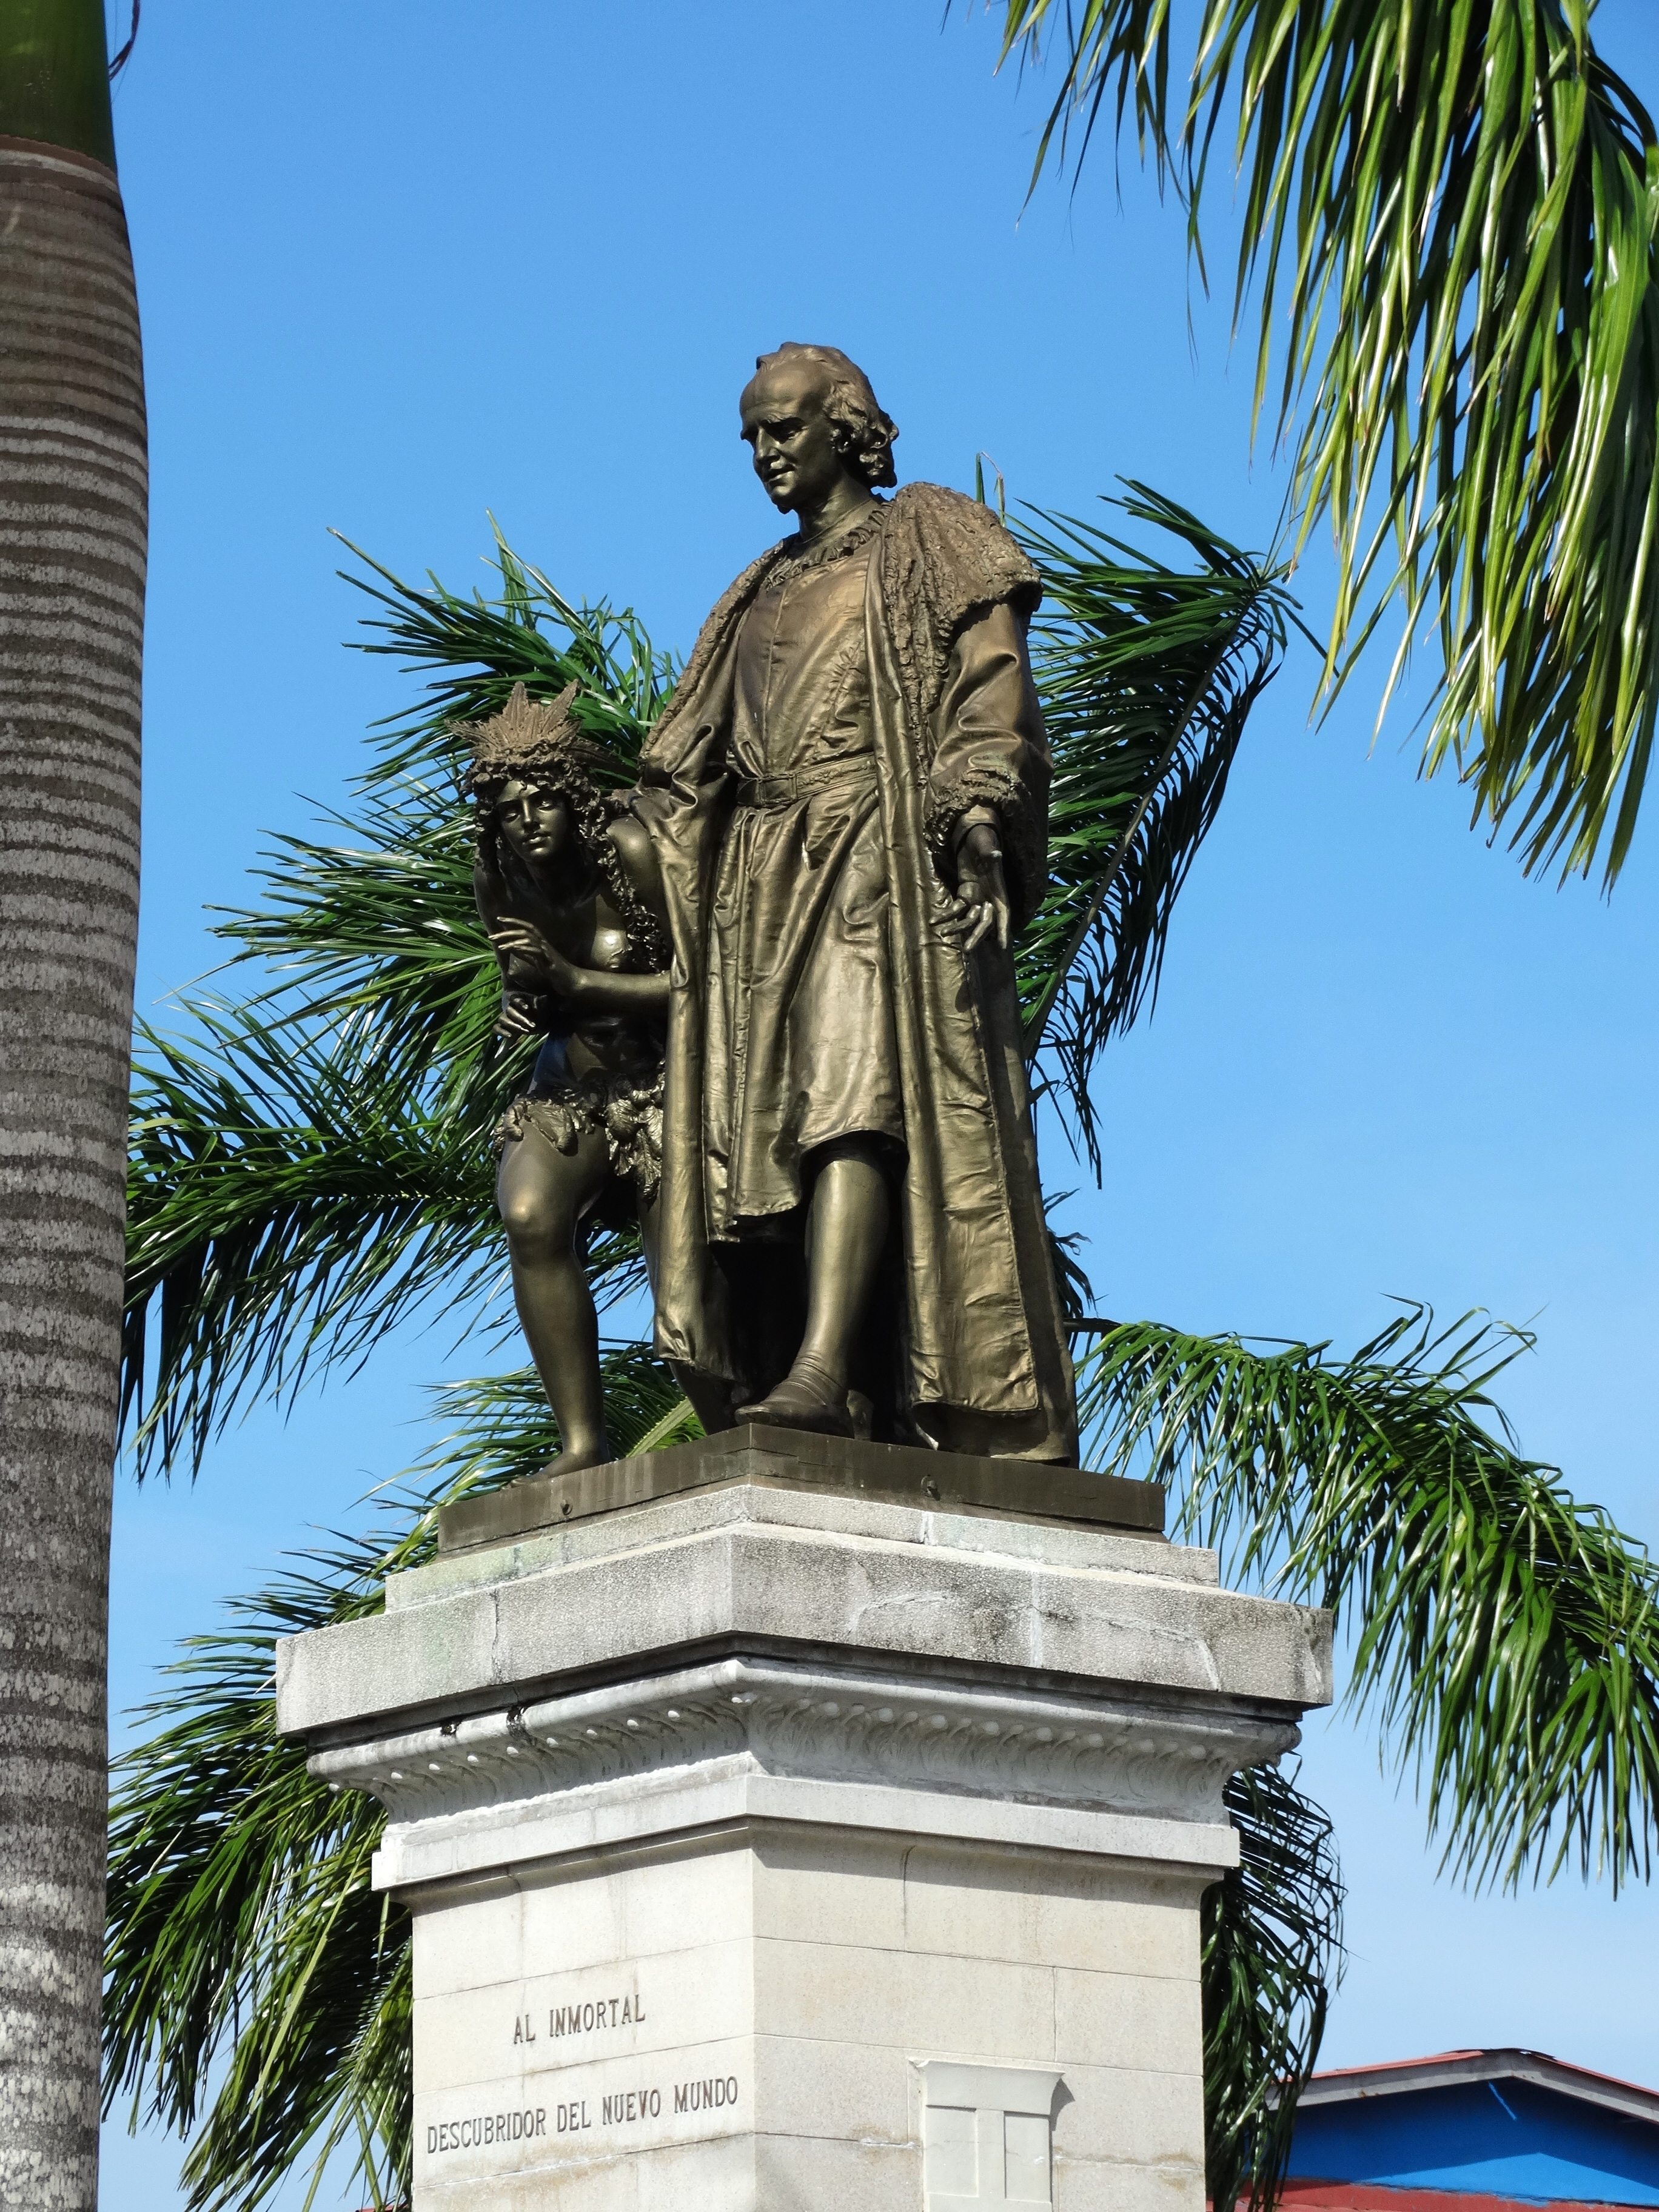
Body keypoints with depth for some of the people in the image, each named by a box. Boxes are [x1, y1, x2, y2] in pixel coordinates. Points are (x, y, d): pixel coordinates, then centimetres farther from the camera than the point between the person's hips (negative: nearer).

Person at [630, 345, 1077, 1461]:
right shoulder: (762, 591, 28)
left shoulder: (925, 541, 10)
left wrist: (976, 830, -17)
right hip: (761, 878, 7)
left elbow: (994, 693, -3)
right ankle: (789, 1372, -13)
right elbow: (690, 758, 23)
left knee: (855, 1097, -23)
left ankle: (824, 1371, -37)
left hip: (880, 865, -7)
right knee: (762, 1129, -6)